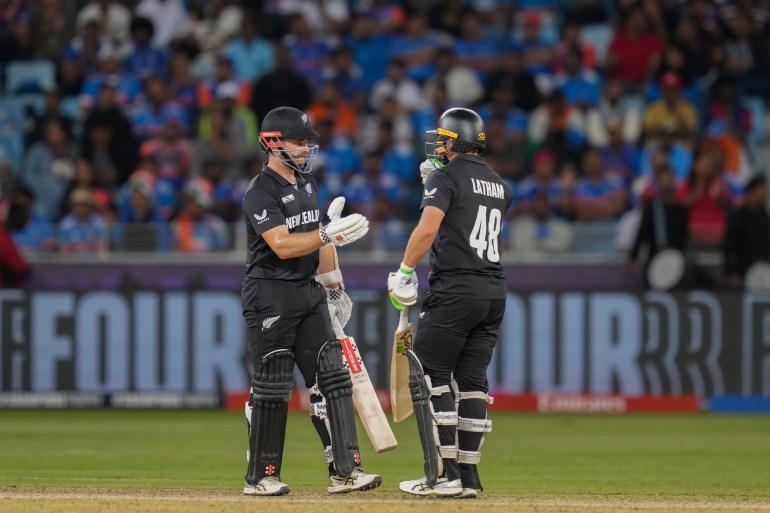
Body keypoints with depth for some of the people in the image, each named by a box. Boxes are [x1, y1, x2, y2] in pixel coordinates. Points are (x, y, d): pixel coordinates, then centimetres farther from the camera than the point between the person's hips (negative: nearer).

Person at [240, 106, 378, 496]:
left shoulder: (306, 183, 14)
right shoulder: (260, 192, -13)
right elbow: (282, 245, -24)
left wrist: (335, 288, 22)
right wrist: (330, 234, -33)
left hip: (308, 292, 8)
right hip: (270, 297, -8)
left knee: (331, 379, -1)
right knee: (271, 388, -4)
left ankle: (344, 471, -3)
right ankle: (260, 477, 6)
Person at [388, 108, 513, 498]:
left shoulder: (447, 177, -6)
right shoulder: (500, 186, 17)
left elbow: (427, 229, -19)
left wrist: (404, 271, -10)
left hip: (455, 290, -7)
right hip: (494, 293, 7)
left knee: (430, 375, -3)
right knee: (473, 381, 9)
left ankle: (444, 475, -10)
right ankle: (468, 478, 7)